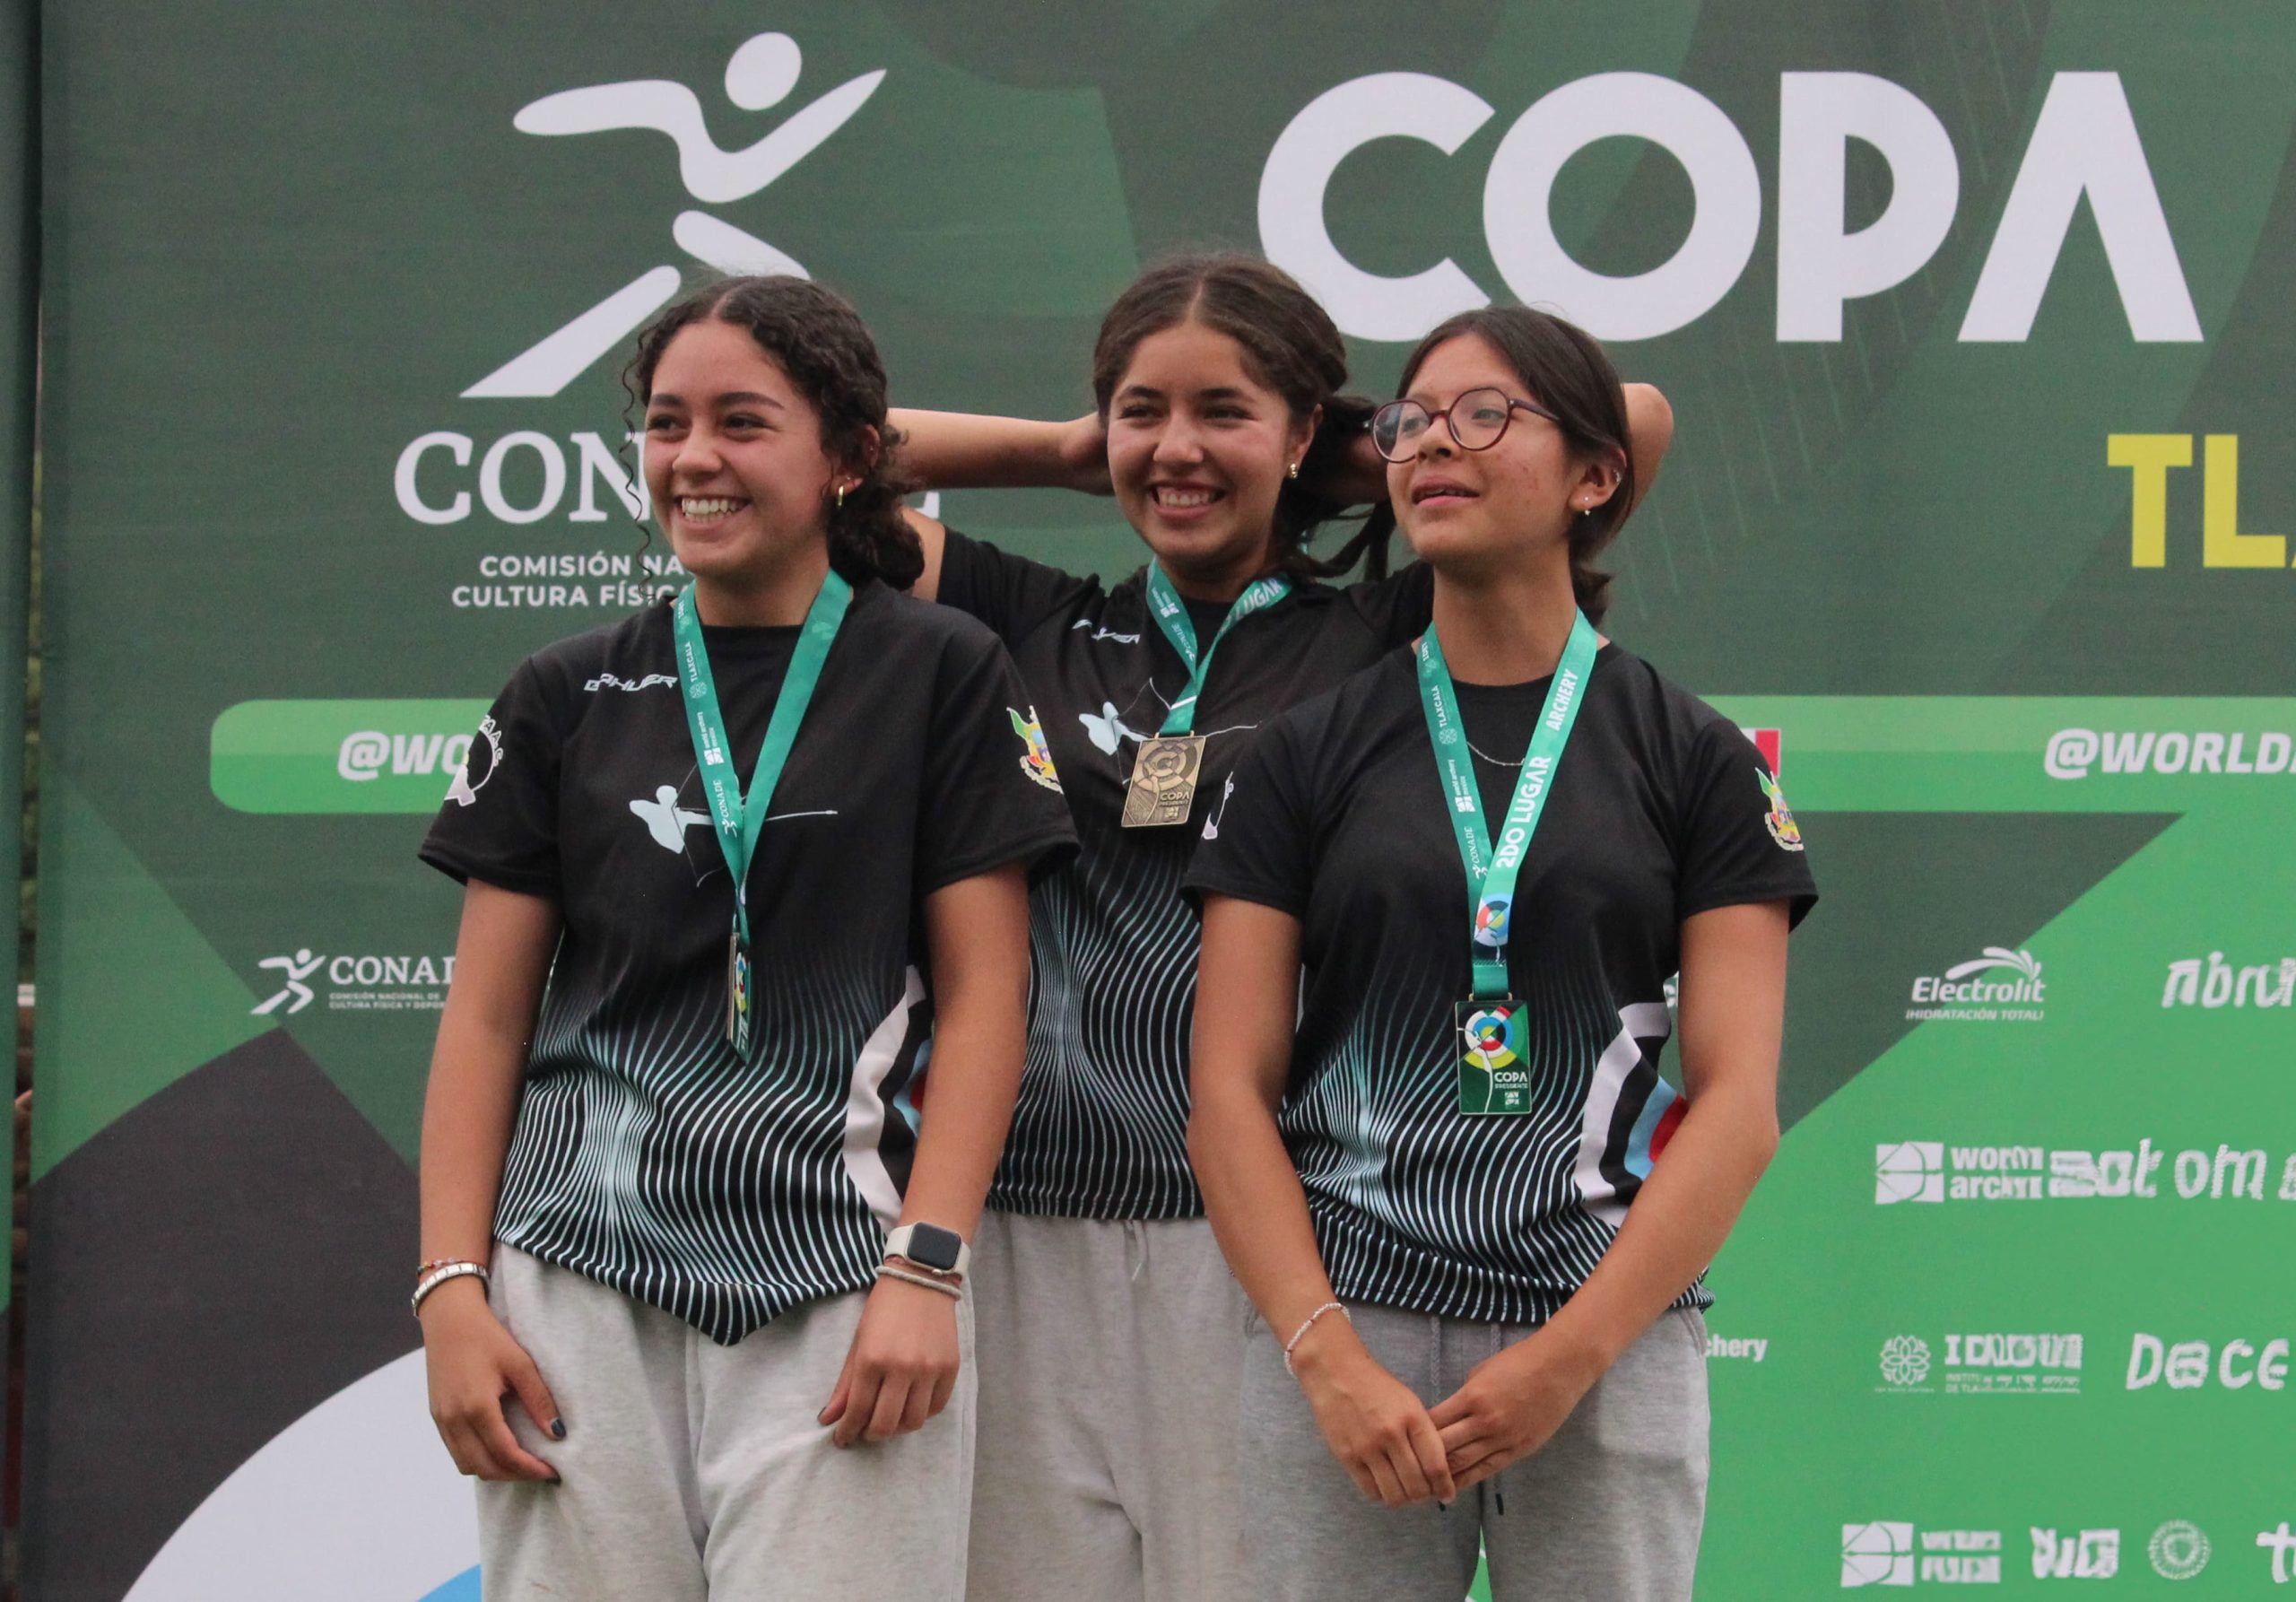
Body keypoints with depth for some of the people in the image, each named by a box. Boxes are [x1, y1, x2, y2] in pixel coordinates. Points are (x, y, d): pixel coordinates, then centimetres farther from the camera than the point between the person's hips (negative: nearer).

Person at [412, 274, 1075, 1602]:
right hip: (579, 1279, 2)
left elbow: (982, 996, 1)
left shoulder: (941, 674, 4)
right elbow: (487, 1016, 10)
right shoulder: (571, 697, 11)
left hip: (836, 1287, -2)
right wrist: (451, 1291, 1)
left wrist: (927, 1267, -9)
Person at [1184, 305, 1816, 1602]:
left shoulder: (1692, 754, 5)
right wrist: (1330, 1359, -10)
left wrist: (1570, 1354, -11)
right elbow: (1230, 1091, 3)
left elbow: (1740, 1101, -1)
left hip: (1609, 1336, -1)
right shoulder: (1312, 750, 8)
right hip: (1338, 1330, 1)